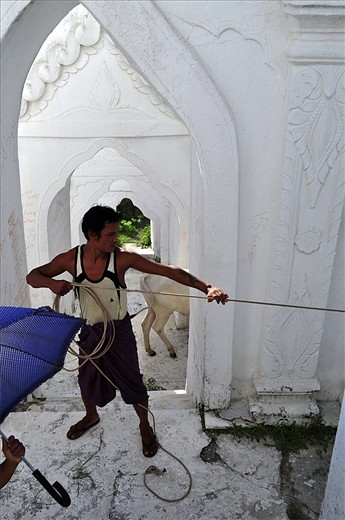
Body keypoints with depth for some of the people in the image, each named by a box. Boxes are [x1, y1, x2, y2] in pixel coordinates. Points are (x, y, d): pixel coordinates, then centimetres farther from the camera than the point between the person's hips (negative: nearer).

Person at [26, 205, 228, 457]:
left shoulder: (123, 258, -22)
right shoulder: (70, 259, -14)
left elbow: (169, 271, -26)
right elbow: (33, 276, -3)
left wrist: (207, 287, -35)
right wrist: (51, 282, -27)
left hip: (119, 330, -3)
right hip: (89, 331, 3)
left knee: (132, 380, 8)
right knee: (87, 378, 22)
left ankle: (145, 426, 37)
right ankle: (91, 416, 55)